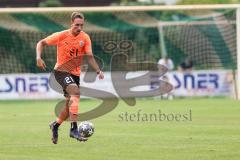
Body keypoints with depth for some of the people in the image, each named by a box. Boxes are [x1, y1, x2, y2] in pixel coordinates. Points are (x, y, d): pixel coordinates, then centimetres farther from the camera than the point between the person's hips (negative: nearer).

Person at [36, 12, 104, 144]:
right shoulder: (61, 36, -12)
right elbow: (41, 43, -3)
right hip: (61, 71, -5)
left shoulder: (85, 38, -3)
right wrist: (39, 57, -20)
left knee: (70, 105, 11)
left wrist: (98, 71, -22)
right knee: (75, 92, -31)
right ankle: (74, 129, -33)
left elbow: (89, 56, -7)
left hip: (75, 73, 5)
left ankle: (55, 125, 41)